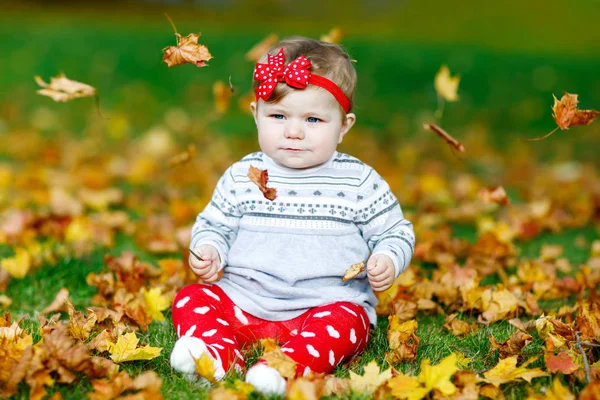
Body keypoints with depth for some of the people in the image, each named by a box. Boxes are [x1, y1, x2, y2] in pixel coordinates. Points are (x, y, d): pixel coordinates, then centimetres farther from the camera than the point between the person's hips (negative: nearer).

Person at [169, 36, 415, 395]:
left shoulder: (360, 183, 0)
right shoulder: (242, 177, 6)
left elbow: (395, 233, 7)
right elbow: (215, 225, 15)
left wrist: (387, 261, -14)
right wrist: (208, 251, -6)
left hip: (327, 304, -2)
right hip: (245, 302, 3)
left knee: (344, 323, -33)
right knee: (191, 299, -16)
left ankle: (287, 366, -50)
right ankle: (219, 355, -39)